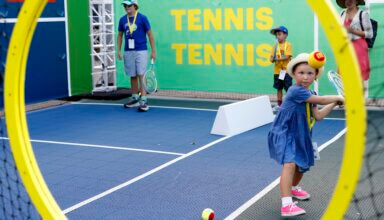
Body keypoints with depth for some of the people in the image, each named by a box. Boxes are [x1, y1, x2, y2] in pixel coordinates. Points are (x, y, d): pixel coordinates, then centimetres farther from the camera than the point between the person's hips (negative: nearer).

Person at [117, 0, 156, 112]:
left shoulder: (142, 18, -4)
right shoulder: (122, 20, 8)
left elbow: (150, 34, -1)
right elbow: (120, 35, 17)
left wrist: (153, 51, -5)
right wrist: (118, 50, 8)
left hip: (141, 51, -4)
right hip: (128, 52, 4)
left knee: (141, 75, -8)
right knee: (133, 76, 11)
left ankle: (143, 100, -9)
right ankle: (134, 98, 23)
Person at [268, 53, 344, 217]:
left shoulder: (310, 95, 7)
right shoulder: (295, 91, -23)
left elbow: (318, 116, 6)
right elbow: (320, 100, -23)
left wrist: (334, 103, 1)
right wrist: (338, 97, -7)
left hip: (299, 137, 10)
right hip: (284, 135, -10)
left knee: (302, 165, 25)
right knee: (290, 164, -27)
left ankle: (294, 188, 55)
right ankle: (287, 205, -34)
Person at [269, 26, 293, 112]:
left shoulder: (288, 45, -4)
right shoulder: (275, 46, 10)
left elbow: (287, 57, -14)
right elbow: (271, 58, 7)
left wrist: (277, 59, -18)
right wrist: (273, 59, -15)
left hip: (286, 71, -5)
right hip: (277, 71, 5)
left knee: (288, 88, -3)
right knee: (279, 88, 12)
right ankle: (279, 104, 19)